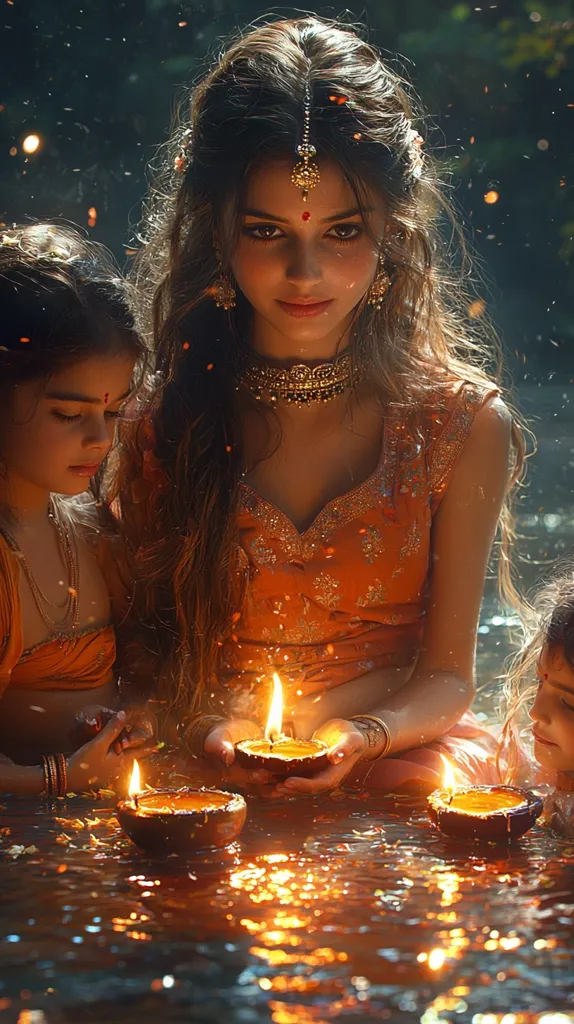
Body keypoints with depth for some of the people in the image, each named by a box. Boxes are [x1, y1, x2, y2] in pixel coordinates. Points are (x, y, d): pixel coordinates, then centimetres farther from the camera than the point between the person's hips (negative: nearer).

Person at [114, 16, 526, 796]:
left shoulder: (467, 426, 0)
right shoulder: (163, 430, 3)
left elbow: (447, 673, 2)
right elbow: (151, 646, 6)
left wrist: (360, 737, -18)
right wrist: (206, 731, -15)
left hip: (398, 753, 1)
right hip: (211, 779, -1)